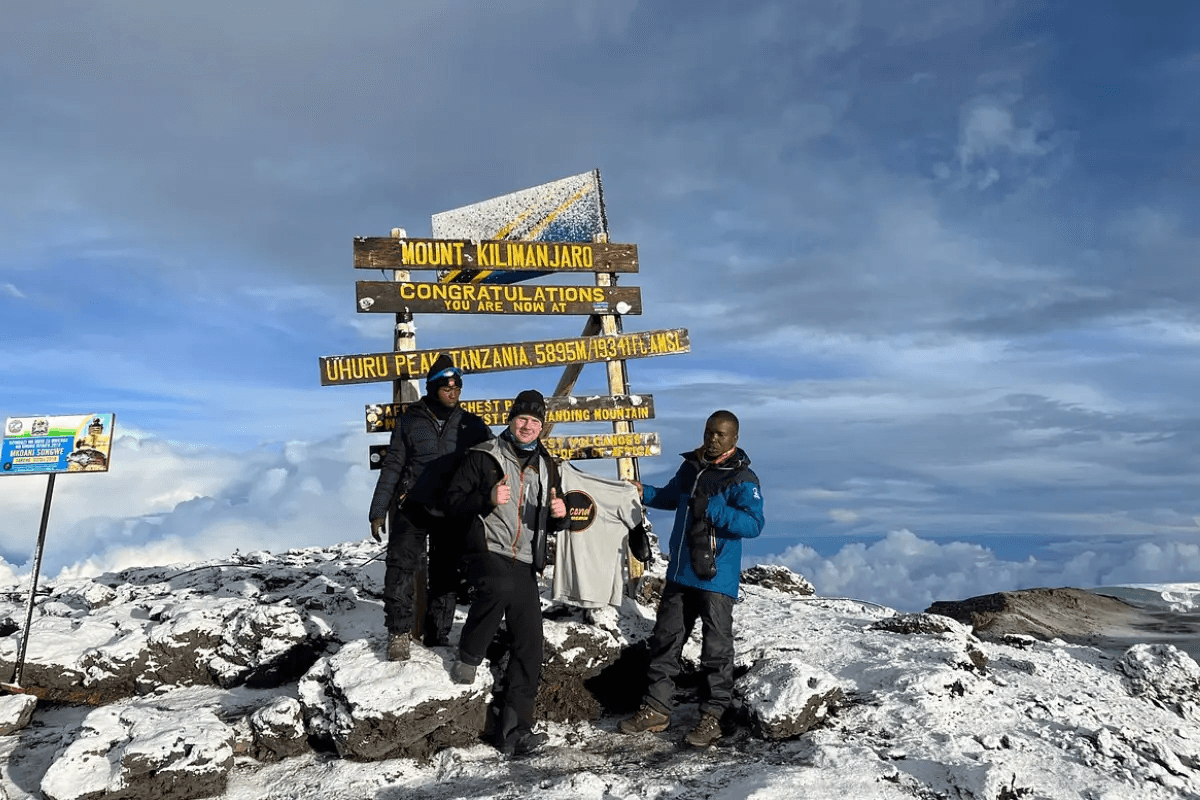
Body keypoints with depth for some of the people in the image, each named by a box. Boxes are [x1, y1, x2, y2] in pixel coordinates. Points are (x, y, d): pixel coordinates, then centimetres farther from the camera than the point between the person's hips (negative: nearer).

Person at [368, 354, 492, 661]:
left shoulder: (471, 425, 6)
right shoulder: (409, 421, 3)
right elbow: (392, 467, 4)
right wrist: (378, 511, 0)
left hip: (452, 513, 2)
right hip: (412, 508, -2)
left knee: (446, 576, 8)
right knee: (401, 567, -16)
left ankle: (438, 637, 20)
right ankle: (399, 633, -6)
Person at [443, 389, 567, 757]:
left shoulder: (546, 466, 17)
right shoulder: (484, 456, 1)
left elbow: (553, 524, 24)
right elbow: (453, 496, -1)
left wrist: (559, 515, -1)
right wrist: (487, 498, -19)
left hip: (526, 565, 5)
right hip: (488, 551, -5)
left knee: (529, 648, -2)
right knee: (500, 586, -40)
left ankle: (514, 730, 6)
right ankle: (469, 656, -14)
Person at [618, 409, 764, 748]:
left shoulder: (741, 478, -11)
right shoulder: (690, 466, 9)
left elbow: (753, 524, -23)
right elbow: (671, 497, 28)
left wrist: (712, 509, -29)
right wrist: (644, 492, 11)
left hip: (716, 579, -7)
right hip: (679, 573, 7)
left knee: (716, 650, 2)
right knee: (665, 640, 13)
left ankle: (711, 717, 14)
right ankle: (656, 709, 25)